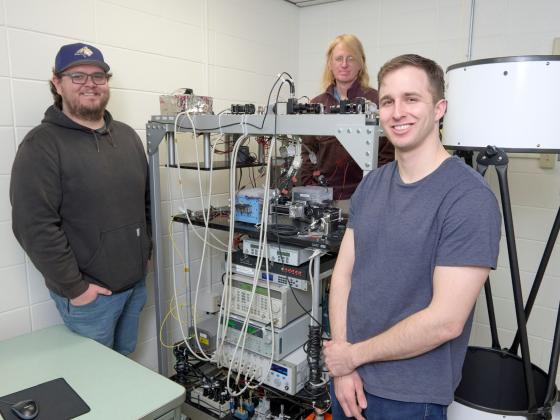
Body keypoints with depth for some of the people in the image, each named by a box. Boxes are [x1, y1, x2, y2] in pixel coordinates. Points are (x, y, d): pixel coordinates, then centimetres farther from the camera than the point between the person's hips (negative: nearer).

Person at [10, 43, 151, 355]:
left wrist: (146, 252, 9)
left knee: (126, 361, 22)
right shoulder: (42, 144, -13)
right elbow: (35, 227, -18)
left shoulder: (128, 136, 7)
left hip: (137, 282, 6)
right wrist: (74, 287, -15)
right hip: (90, 292, -5)